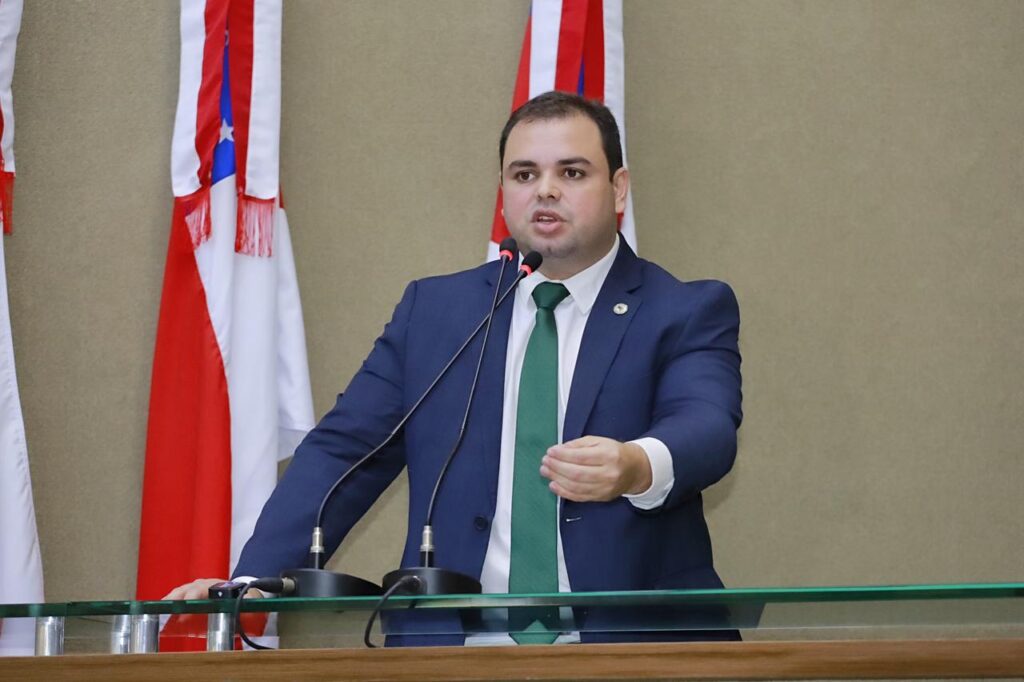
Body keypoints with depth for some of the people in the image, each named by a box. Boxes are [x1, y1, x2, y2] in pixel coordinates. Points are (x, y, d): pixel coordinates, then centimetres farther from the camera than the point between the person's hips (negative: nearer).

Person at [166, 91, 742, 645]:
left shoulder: (690, 313, 5)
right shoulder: (434, 308, 13)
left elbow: (707, 428, -13)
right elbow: (343, 449, 9)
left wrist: (636, 467, -37)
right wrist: (251, 583, -5)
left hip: (631, 648, -2)